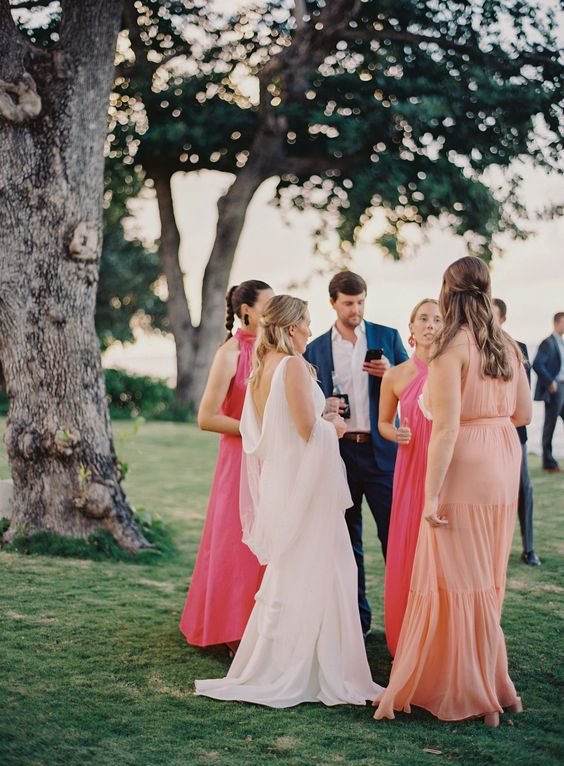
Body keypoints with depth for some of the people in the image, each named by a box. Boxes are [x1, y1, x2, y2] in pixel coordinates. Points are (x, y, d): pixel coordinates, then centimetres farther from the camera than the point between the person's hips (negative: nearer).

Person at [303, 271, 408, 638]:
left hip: (382, 450, -2)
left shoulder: (388, 337, 5)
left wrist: (390, 373, -14)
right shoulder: (315, 349, 9)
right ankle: (356, 617, 19)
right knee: (347, 540, 9)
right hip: (339, 452, 2)